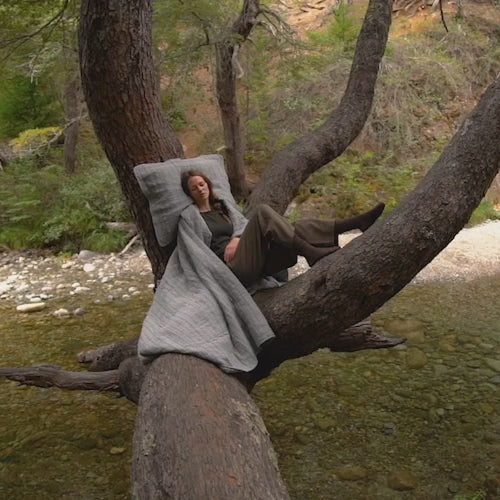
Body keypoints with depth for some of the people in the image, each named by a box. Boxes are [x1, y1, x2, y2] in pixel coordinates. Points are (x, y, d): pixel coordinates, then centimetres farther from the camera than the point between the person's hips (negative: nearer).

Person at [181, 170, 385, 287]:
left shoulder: (219, 208, 27)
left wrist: (237, 239, 2)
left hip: (252, 263, 7)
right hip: (233, 268, -7)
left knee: (297, 229, -13)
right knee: (262, 211, -26)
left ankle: (357, 222, -28)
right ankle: (312, 253, -36)